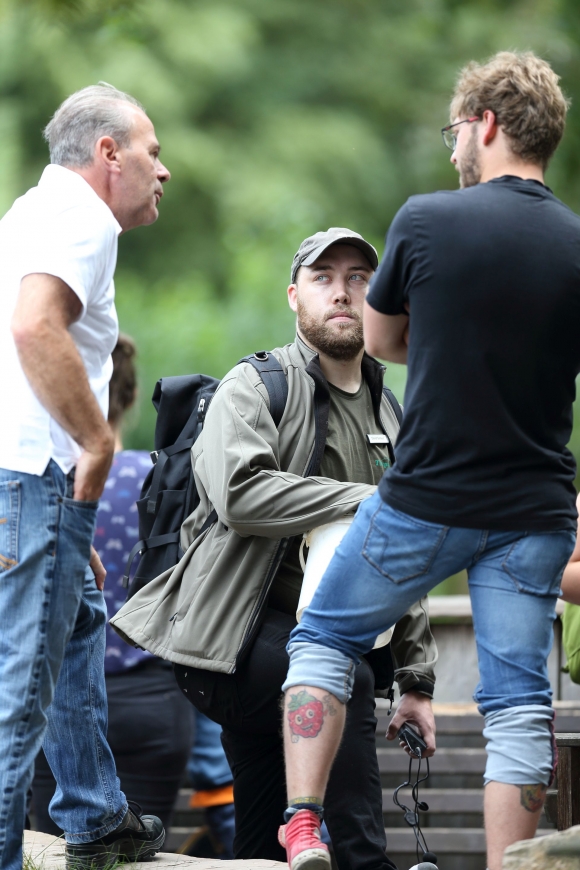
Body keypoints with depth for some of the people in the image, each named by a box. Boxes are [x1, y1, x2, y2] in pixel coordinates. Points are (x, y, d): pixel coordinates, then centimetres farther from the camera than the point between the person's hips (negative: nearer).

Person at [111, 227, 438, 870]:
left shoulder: (386, 417, 20)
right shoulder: (255, 388, -3)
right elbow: (239, 493, -24)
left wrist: (417, 679, 17)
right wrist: (367, 502, -22)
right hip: (233, 634, -7)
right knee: (347, 678, -32)